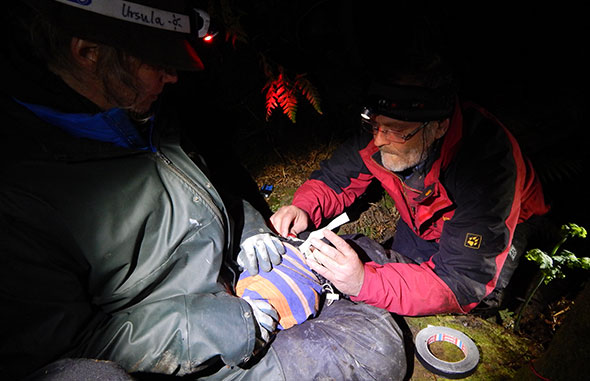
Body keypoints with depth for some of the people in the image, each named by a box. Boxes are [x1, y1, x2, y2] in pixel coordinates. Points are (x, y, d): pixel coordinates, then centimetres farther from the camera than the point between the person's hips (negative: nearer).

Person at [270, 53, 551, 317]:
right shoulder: (385, 130, -25)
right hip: (425, 225, 4)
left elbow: (461, 283, -39)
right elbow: (333, 179, -10)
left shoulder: (486, 164, -39)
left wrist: (365, 282, -51)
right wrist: (304, 209, -33)